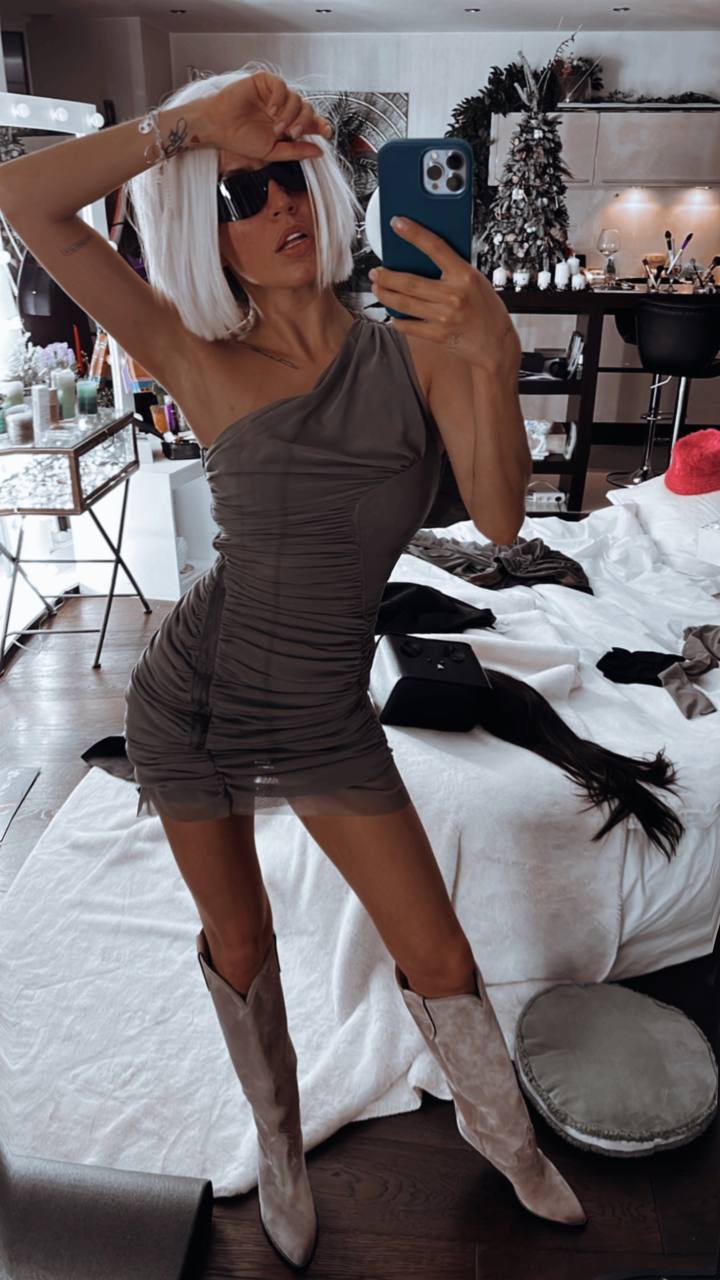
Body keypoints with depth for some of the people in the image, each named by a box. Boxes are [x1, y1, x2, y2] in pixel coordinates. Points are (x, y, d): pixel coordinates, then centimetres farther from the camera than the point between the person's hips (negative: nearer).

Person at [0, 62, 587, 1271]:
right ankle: (279, 1140, 49)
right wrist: (196, 121, -18)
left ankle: (500, 1127, 43)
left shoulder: (411, 356, -5)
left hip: (328, 715, 1)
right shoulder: (200, 366, -9)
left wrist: (495, 370, -30)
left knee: (440, 958, 8)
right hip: (194, 696, 0)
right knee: (238, 944, 18)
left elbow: (501, 515, -16)